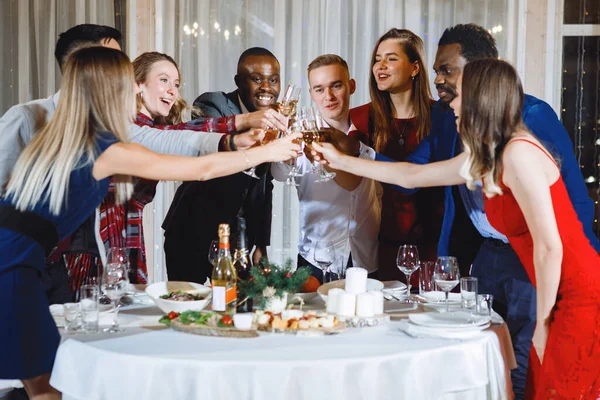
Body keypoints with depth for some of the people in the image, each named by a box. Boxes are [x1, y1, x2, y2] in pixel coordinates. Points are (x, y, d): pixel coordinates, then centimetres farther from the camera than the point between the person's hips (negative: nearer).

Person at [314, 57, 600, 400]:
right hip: (565, 298, 9)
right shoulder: (487, 158, 11)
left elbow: (549, 246, -19)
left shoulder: (518, 154, -18)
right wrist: (341, 160, 28)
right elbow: (412, 175, 23)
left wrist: (543, 320, -10)